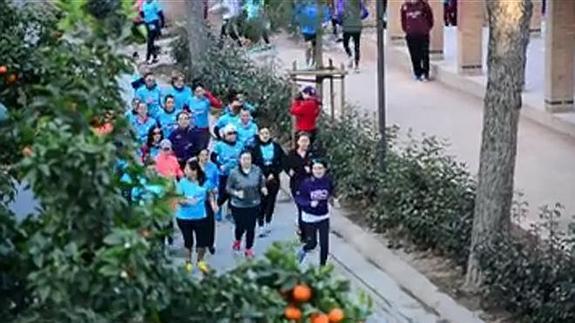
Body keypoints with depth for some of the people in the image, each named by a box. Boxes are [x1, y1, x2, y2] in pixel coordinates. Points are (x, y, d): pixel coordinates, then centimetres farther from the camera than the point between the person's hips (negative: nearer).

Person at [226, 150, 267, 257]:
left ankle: (249, 249, 27)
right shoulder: (234, 173, -14)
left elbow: (262, 183, 9)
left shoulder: (257, 171, -7)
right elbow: (228, 188, -5)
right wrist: (236, 193, -22)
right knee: (240, 227, 8)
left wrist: (263, 189, -12)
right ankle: (237, 240, 45)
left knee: (251, 228, 6)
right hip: (238, 205, -2)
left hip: (253, 205, 2)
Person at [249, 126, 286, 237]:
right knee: (261, 202, -6)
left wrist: (273, 174, -6)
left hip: (273, 179, 2)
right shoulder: (255, 148, -3)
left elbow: (282, 162, 2)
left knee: (271, 201, 10)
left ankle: (268, 223, 27)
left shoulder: (276, 146, 1)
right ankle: (261, 227, -3)